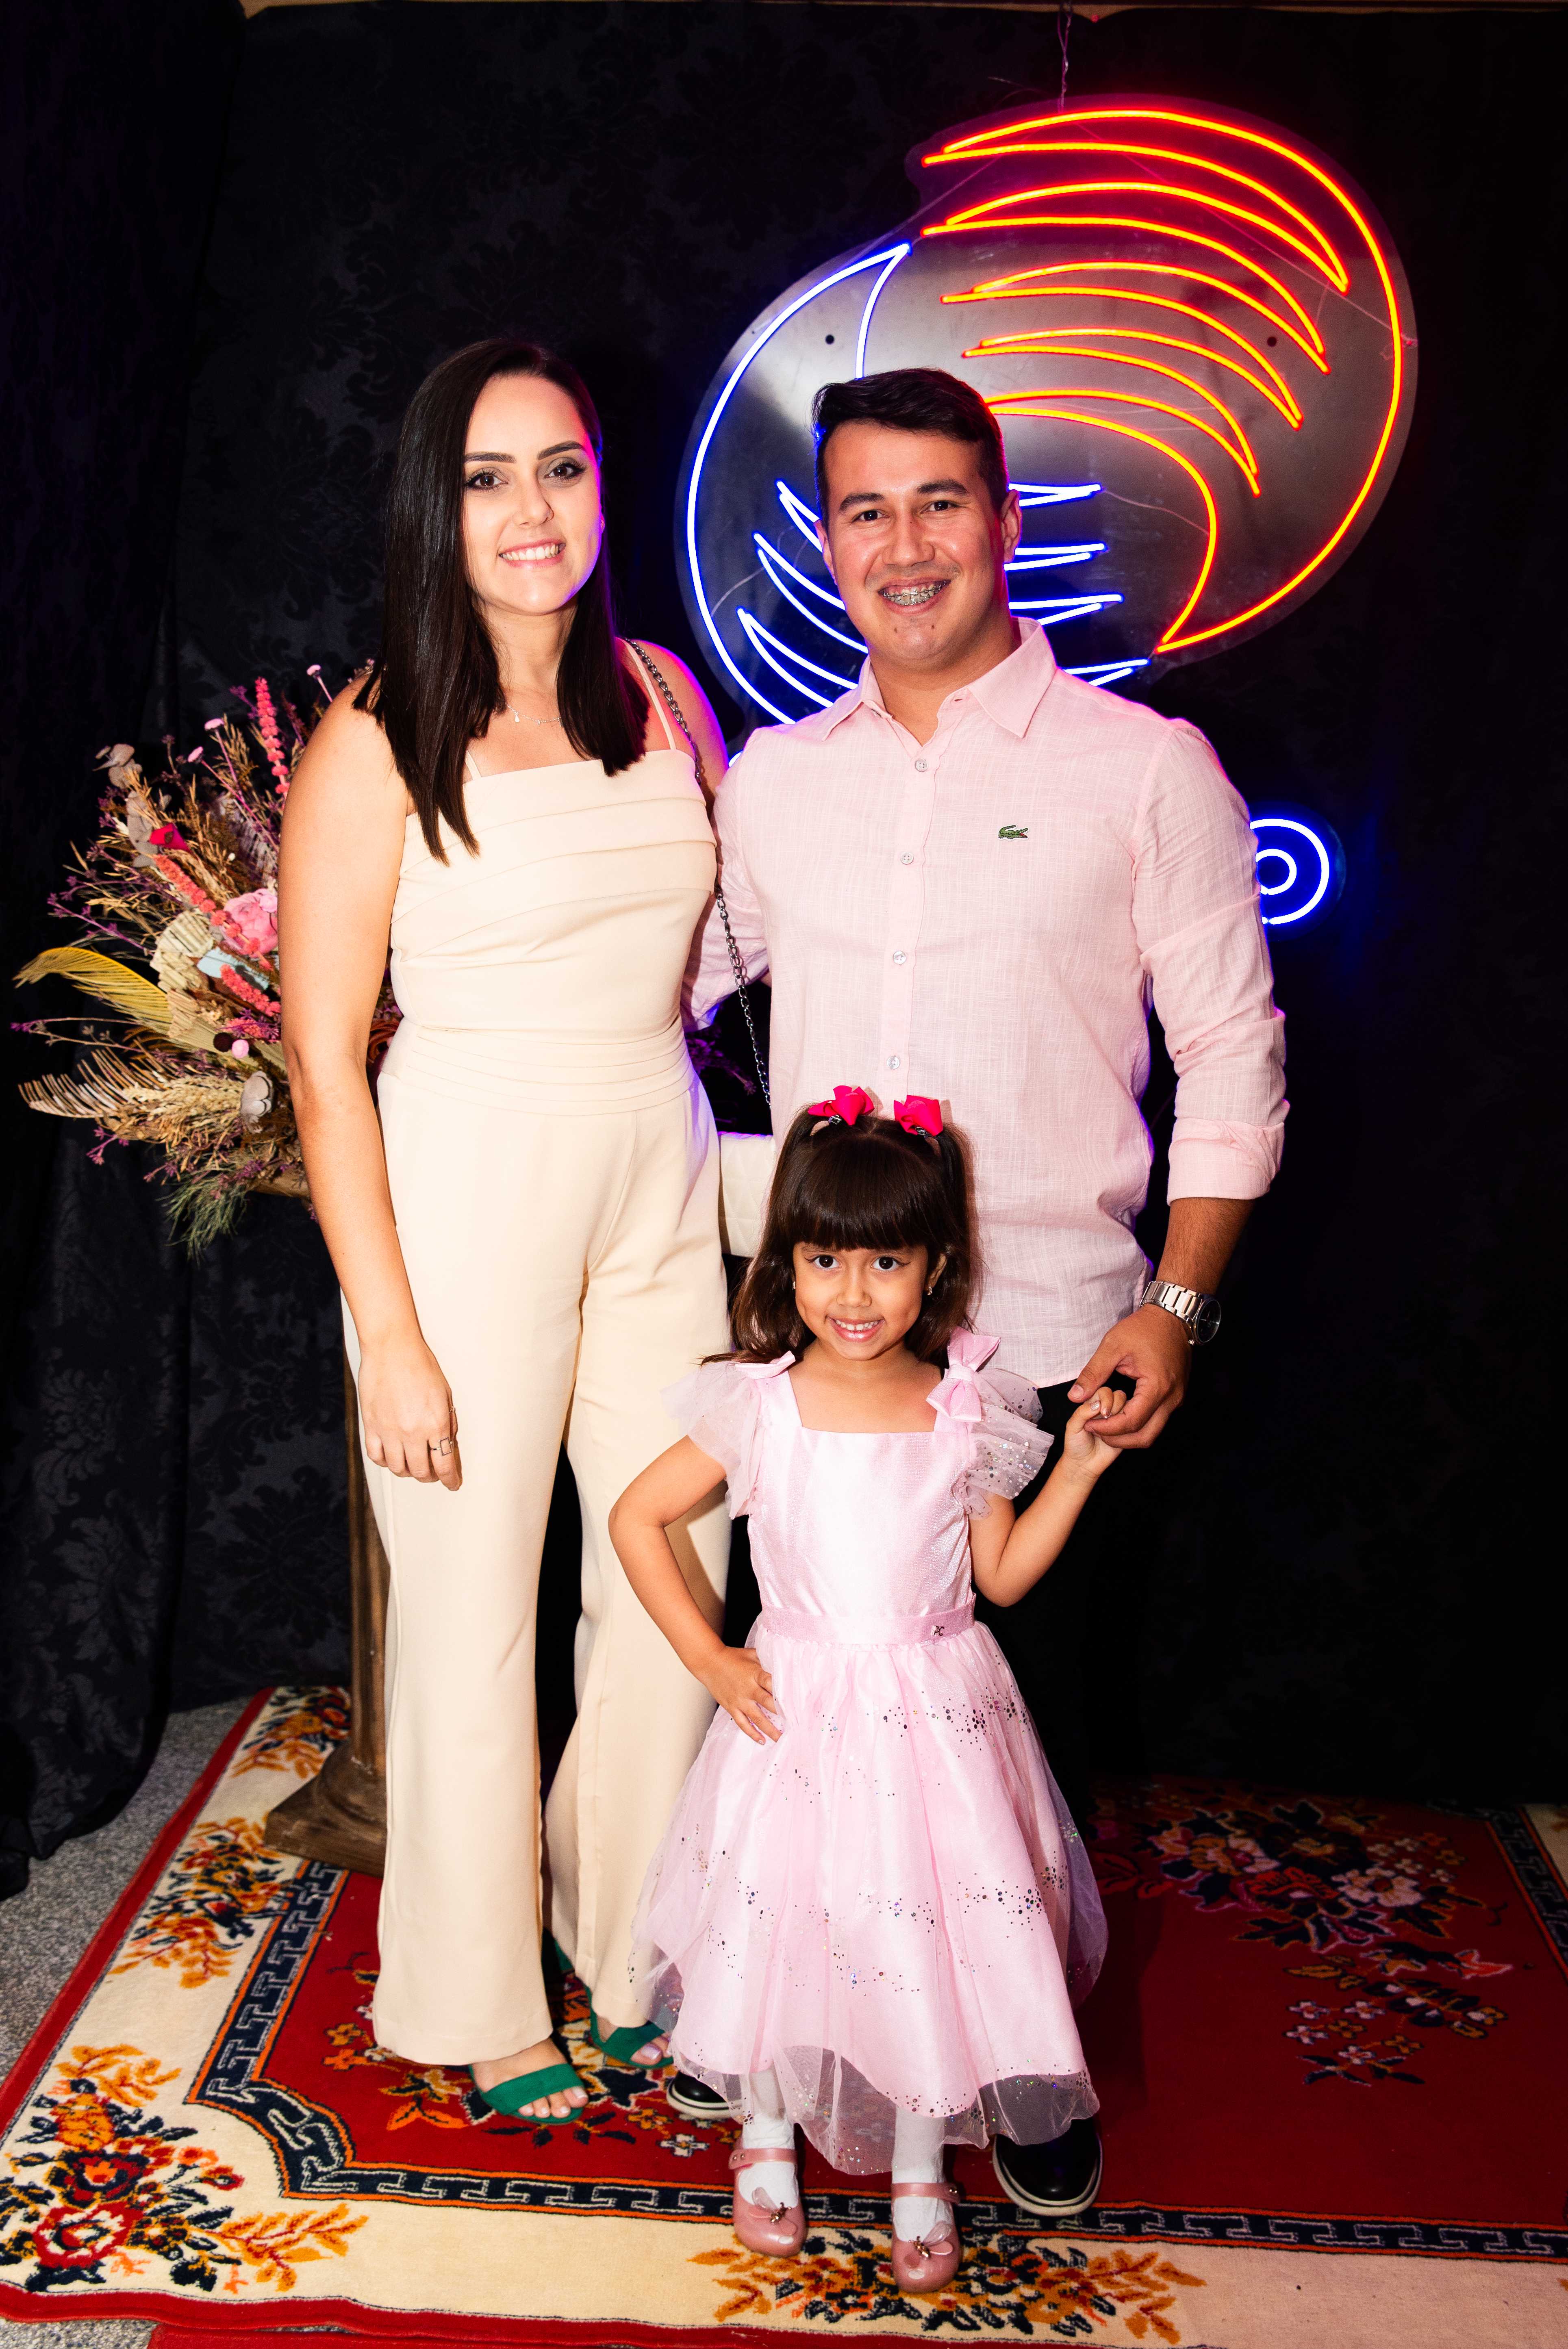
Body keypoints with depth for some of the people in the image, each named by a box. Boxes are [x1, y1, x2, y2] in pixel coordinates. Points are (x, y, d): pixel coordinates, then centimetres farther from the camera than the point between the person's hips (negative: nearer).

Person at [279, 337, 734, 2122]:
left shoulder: (662, 691, 7)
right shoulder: (376, 745, -8)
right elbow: (323, 1065, -9)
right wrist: (387, 1335, -13)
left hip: (663, 1185, 5)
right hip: (468, 1197, -5)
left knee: (681, 1586, 10)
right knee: (472, 1608, 7)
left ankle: (630, 1944, 34)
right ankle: (481, 2000, 30)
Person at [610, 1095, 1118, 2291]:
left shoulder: (968, 1414, -4)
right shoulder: (759, 1406, -8)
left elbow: (1004, 1575, 4)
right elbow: (636, 1519, 0)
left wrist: (1079, 1469, -6)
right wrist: (709, 1659, -4)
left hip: (939, 1714, 1)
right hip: (797, 1708, -1)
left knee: (936, 1930, 6)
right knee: (782, 1920, 8)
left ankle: (921, 2171, 30)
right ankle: (769, 2136, 36)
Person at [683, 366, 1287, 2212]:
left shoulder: (1145, 769, -3)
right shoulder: (772, 778, 6)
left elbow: (1234, 1056, -2)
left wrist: (1177, 1302, -9)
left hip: (1044, 1339, -3)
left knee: (1024, 1699, 10)